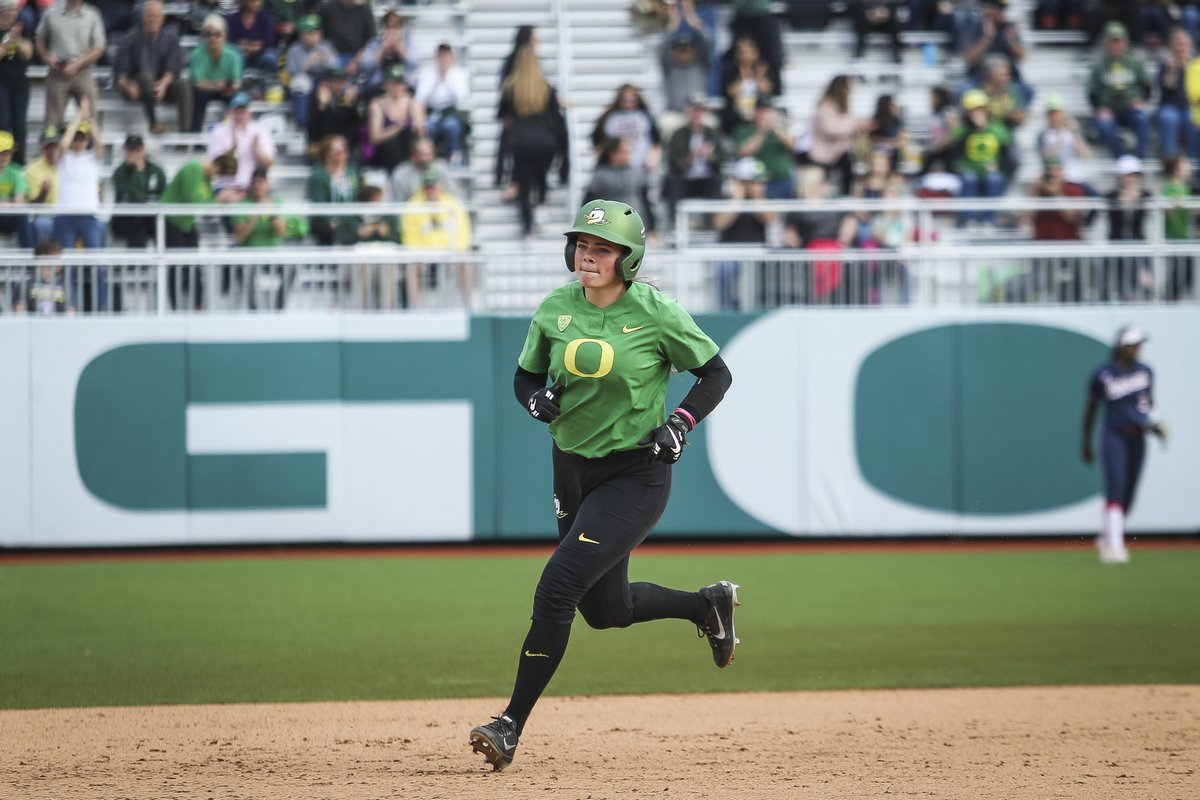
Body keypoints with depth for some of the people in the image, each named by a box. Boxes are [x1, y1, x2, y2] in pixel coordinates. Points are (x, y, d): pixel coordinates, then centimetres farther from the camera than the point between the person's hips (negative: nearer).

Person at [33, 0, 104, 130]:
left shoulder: (92, 16, 4)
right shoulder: (51, 13, 5)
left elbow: (99, 48, 1)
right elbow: (39, 40, 14)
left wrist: (77, 65, -10)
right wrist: (46, 57, -6)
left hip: (83, 72, 0)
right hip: (57, 73, 0)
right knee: (53, 120, -3)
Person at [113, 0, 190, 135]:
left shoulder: (170, 38, 0)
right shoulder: (130, 39, -5)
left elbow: (174, 68, -9)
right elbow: (120, 69, -8)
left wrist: (163, 84, -28)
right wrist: (127, 86, -29)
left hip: (163, 85, 2)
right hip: (137, 87, -2)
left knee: (182, 86, -27)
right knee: (146, 75, -35)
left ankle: (185, 129, -36)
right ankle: (154, 123, -39)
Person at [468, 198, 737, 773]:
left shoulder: (654, 312, -13)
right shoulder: (555, 310, -1)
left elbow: (715, 373, -2)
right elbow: (526, 376, 12)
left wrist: (680, 423, -17)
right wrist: (537, 400, -11)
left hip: (636, 474, -6)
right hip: (573, 468, 6)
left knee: (556, 589, -18)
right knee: (603, 609, 16)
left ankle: (512, 725, -11)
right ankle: (707, 604, 44)